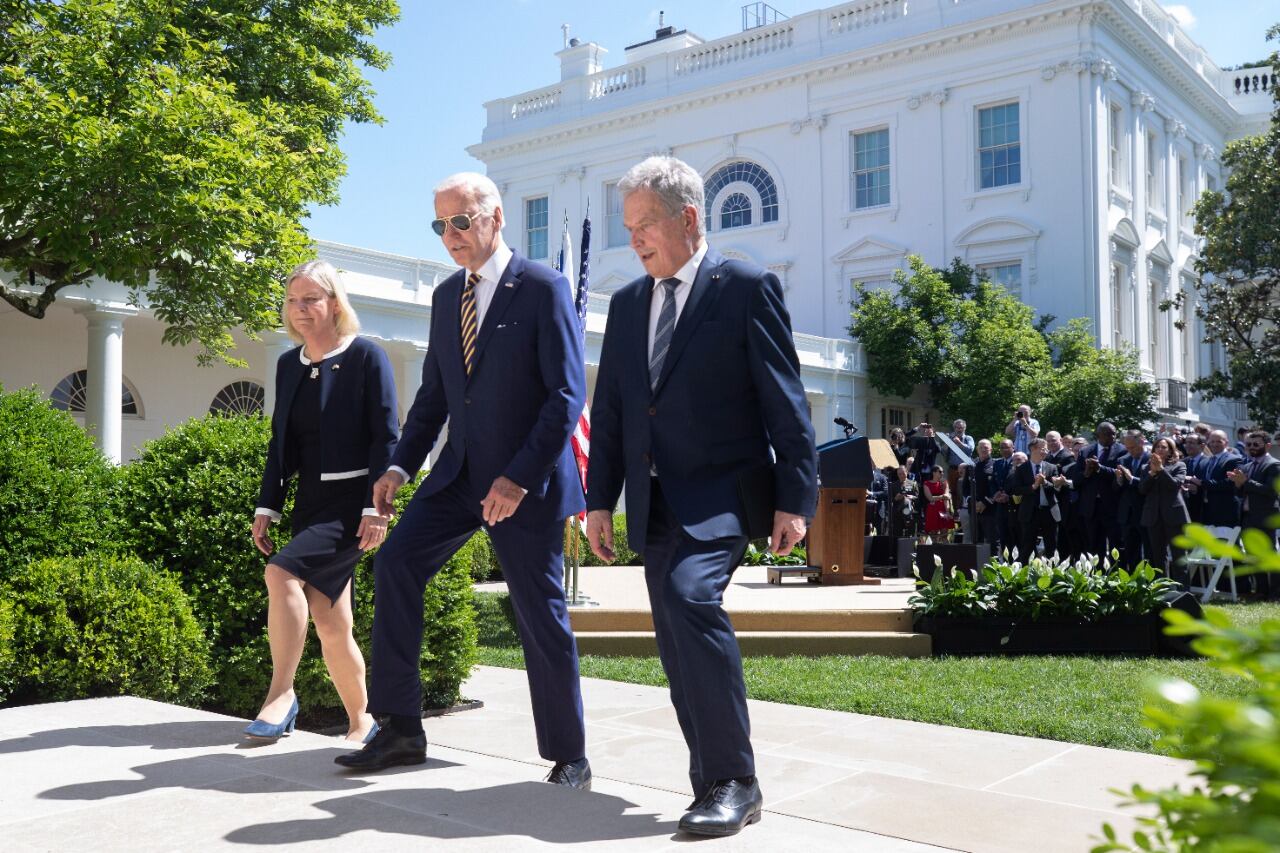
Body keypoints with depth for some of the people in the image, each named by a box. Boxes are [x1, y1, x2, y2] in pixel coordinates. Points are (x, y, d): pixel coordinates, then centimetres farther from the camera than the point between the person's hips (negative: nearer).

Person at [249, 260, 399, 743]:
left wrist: (376, 508, -18)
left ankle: (281, 694, -16)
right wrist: (267, 507, 10)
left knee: (281, 572, -26)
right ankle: (361, 723, 21)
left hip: (353, 500, -7)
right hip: (310, 501, 7)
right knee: (329, 622, 7)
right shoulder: (288, 365, 12)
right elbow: (280, 440, 16)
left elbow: (386, 437, -11)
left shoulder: (367, 357, -6)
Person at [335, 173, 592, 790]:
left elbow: (567, 395, -14)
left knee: (540, 614, 0)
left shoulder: (543, 288, -8)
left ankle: (569, 758, 17)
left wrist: (520, 477, -20)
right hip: (460, 472, 6)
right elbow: (433, 394, 17)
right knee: (395, 563, -8)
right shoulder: (446, 295, 12)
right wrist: (401, 464, 4)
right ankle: (402, 730, 4)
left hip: (526, 481, -6)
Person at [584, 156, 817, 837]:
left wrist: (794, 500, -11)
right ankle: (717, 788, 21)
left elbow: (784, 402, -6)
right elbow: (609, 409, 16)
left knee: (691, 596, -27)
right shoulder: (627, 302, 15)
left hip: (720, 492, -6)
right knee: (679, 647, 8)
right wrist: (600, 498, 11)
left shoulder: (746, 288, -3)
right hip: (653, 501, 7)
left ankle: (734, 783, -16)